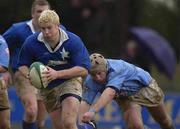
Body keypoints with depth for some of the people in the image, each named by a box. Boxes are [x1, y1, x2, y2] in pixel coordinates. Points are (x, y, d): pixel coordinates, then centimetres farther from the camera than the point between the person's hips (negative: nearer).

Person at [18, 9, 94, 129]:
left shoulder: (73, 41, -19)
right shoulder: (31, 42, -12)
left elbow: (84, 69, -22)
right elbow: (22, 65, 2)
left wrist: (57, 74, -33)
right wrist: (30, 75, -23)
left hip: (70, 82, -4)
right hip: (47, 88, 4)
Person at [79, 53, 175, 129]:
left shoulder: (117, 69, -44)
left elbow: (110, 92, -58)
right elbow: (85, 102, -31)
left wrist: (93, 111, -71)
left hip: (145, 86, -3)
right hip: (125, 98, 3)